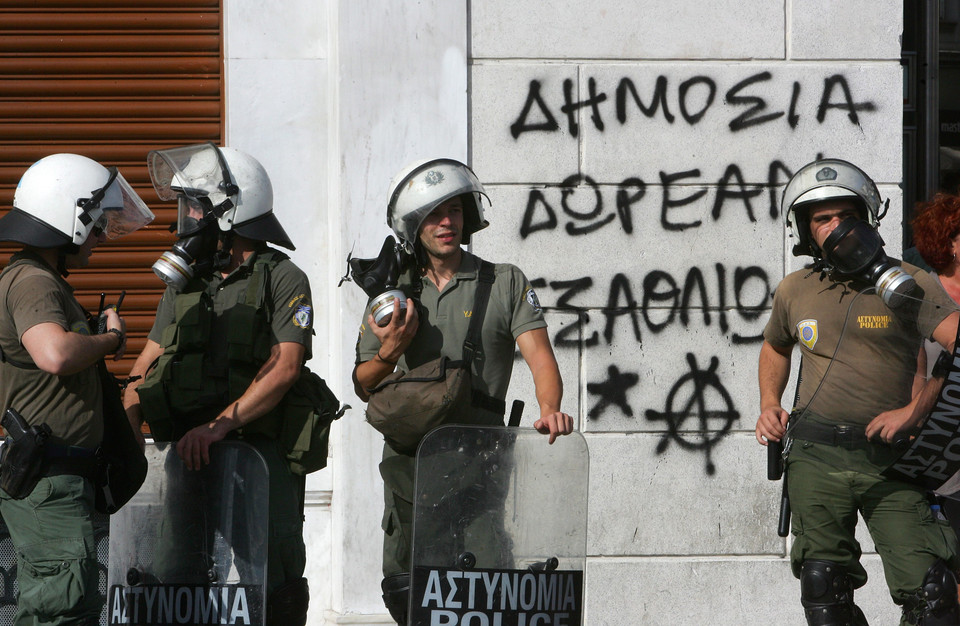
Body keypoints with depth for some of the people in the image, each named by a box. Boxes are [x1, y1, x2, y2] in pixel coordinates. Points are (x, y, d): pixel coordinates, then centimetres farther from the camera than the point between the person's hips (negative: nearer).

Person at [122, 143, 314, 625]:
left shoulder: (283, 281, 0)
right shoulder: (184, 283, 19)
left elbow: (283, 368, -12)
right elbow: (148, 365, 19)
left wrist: (219, 425, -22)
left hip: (260, 452, -5)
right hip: (185, 455, 5)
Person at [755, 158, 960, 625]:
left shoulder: (905, 284, -2)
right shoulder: (794, 292, 11)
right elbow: (775, 347, 32)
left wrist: (914, 410, -17)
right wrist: (769, 404, 15)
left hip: (889, 461, -3)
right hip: (816, 456, 3)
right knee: (823, 586, -1)